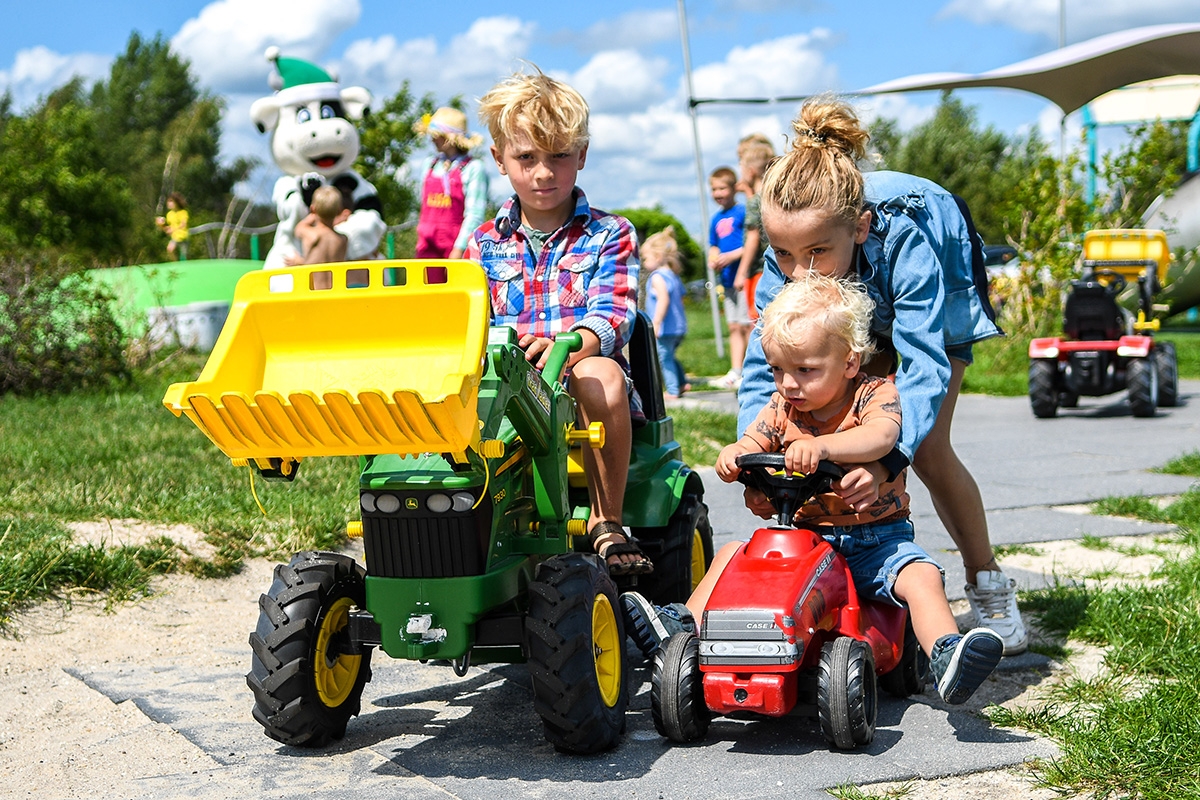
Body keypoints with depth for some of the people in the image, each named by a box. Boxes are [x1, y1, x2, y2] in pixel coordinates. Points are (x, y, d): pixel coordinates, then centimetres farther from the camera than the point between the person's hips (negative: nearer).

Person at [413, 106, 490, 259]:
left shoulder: (473, 168, -6)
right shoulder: (429, 165, 13)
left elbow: (475, 214, -10)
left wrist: (458, 250, -15)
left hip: (458, 248, -5)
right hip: (427, 249, 6)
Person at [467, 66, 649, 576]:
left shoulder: (608, 235, 9)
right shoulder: (485, 244, 17)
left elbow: (613, 314, -7)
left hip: (582, 382, -2)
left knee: (600, 375, -39)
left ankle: (607, 524, -24)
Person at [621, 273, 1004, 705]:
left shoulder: (874, 394, -11)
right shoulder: (782, 407, 5)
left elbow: (881, 436, -33)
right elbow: (750, 445, 0)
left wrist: (821, 446, -50)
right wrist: (731, 459, -26)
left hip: (877, 536, -4)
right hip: (802, 536, 4)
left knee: (920, 573, -29)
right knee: (733, 554, -7)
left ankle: (946, 658, -42)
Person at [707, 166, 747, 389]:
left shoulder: (742, 212, -7)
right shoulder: (716, 219, 16)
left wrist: (732, 256, -18)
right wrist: (714, 260, 4)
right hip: (728, 279, 8)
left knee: (745, 325, -8)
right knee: (734, 327, 10)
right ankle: (735, 371, 13)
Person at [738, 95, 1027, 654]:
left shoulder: (905, 242, -46)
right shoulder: (784, 263, -35)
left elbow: (923, 366, -51)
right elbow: (763, 366, -32)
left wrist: (885, 458, -66)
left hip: (939, 289, -4)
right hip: (860, 304, 4)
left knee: (925, 448, -14)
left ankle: (987, 583, 4)